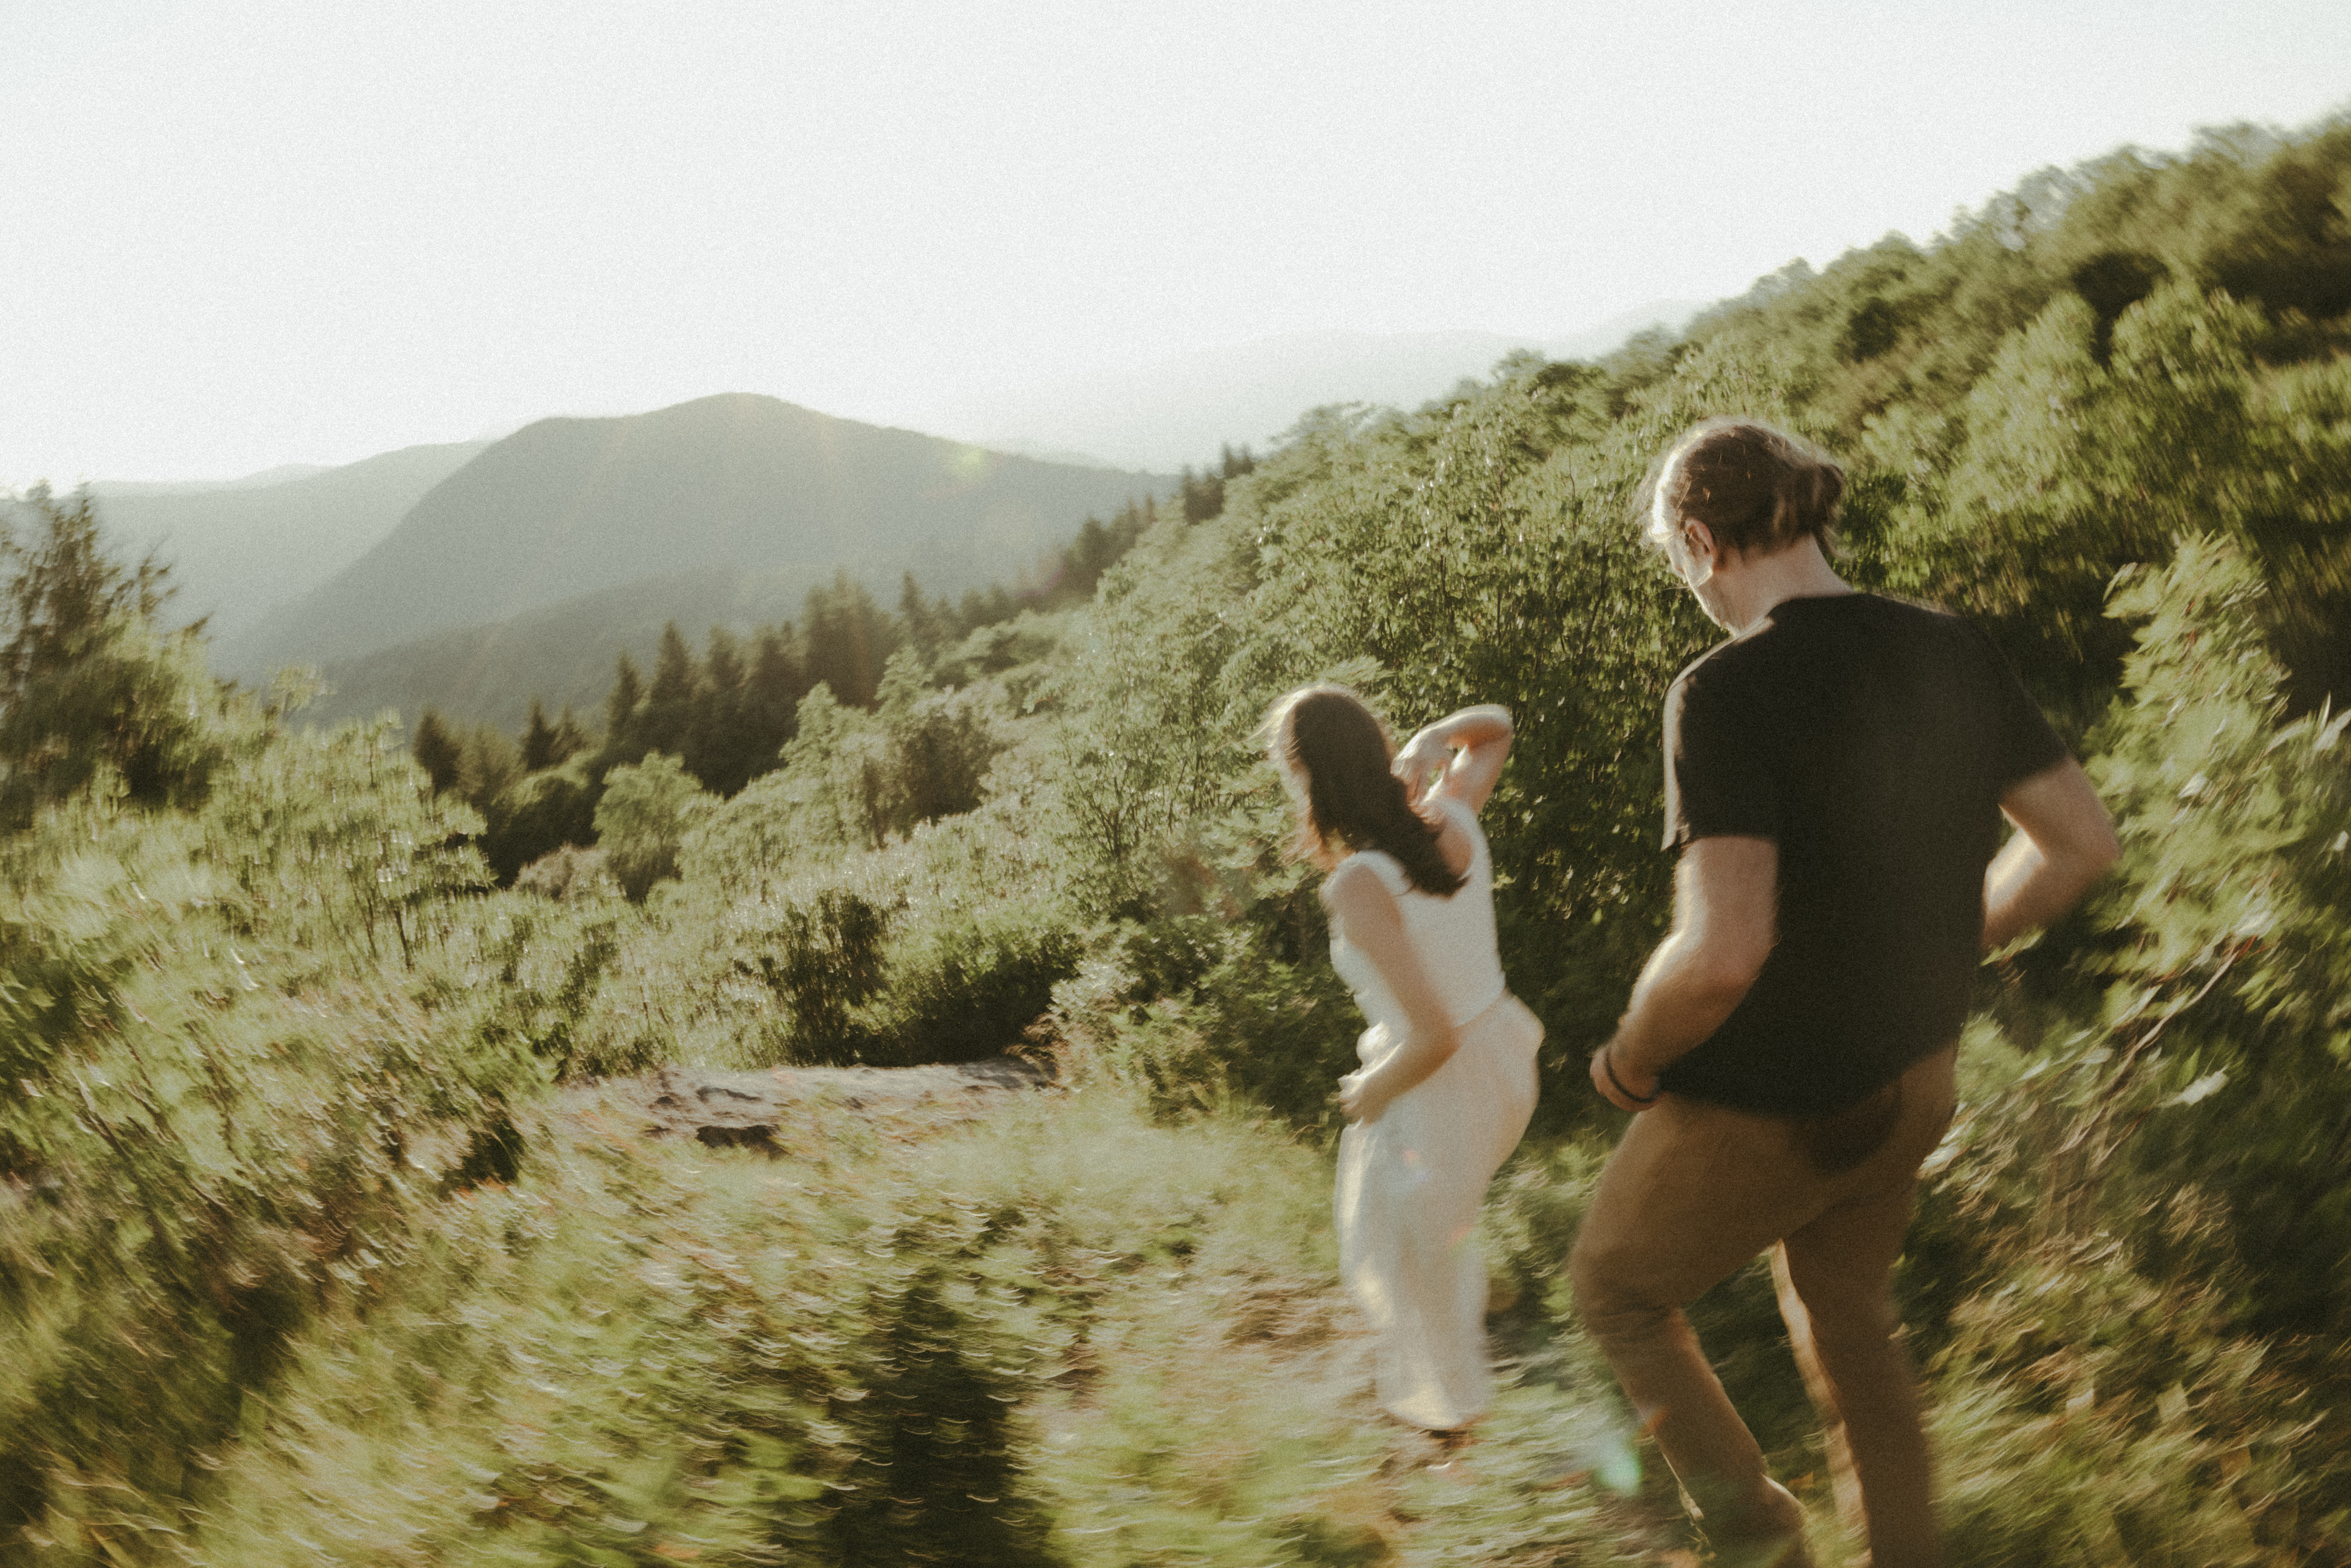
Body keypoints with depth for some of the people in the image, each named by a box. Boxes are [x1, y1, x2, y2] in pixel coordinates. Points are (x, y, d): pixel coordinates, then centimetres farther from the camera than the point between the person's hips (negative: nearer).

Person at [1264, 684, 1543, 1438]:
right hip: (1504, 1057, 7)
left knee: (1405, 1257, 24)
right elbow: (1494, 726, 11)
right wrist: (1431, 740, -10)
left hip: (1441, 1091, -6)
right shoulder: (1450, 816, -12)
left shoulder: (1358, 885, -32)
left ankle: (1448, 1403, 49)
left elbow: (1434, 1037, -32)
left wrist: (1372, 1091, -13)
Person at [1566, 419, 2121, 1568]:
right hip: (1910, 1084, 7)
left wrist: (1629, 1061, -16)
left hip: (1761, 1112, -7)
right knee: (1847, 1319, 30)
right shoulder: (1953, 653, -5)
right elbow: (2080, 842, 3)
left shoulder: (1729, 691, -27)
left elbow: (1723, 951, -35)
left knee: (1616, 1290, 22)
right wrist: (1943, 952, 13)